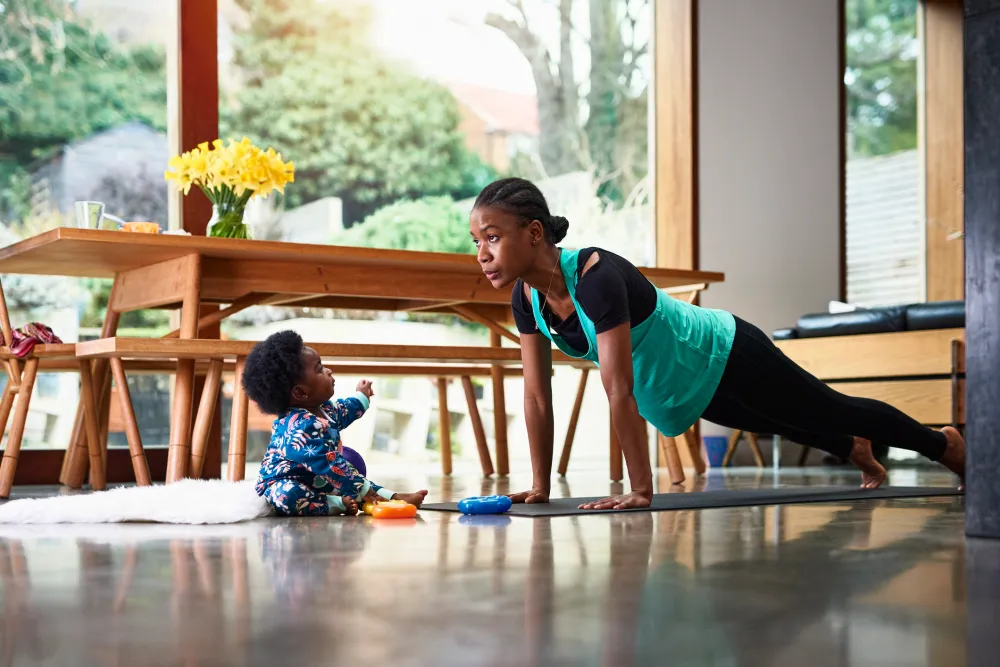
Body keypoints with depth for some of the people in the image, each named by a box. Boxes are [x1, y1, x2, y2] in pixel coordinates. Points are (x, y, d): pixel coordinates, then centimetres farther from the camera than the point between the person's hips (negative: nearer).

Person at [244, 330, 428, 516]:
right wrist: (363, 490, -30)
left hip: (315, 482, 11)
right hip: (280, 486, -11)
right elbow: (328, 465, -34)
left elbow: (343, 411, 30)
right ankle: (338, 505, -29)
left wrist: (361, 397, 46)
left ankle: (394, 497, 2)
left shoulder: (323, 410, 3)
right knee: (287, 496, -42)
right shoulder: (301, 426, -32)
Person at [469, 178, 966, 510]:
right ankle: (857, 453, 62)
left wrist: (640, 491, -39)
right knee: (794, 428, 32)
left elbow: (618, 391, -40)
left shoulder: (597, 276, -39)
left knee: (835, 412, 16)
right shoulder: (526, 298, -16)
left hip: (727, 360, -7)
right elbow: (536, 396, -9)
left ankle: (945, 445, 43)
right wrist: (540, 487, -9)